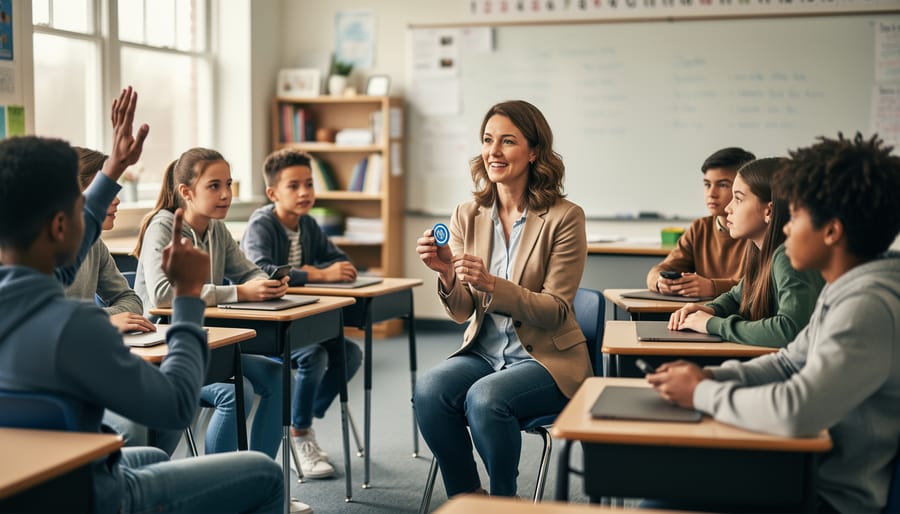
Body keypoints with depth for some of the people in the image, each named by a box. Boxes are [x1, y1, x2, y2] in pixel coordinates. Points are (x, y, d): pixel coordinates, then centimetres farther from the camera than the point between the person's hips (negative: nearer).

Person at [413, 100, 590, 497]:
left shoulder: (564, 217, -10)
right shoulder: (468, 215, 3)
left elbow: (556, 312, -12)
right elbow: (462, 312, 3)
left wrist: (491, 284, -26)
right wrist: (446, 273, -19)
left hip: (547, 358, -4)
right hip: (484, 352, 4)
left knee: (485, 397, -32)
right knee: (429, 390, -25)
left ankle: (503, 501, -6)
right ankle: (466, 499, -5)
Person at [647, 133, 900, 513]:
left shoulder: (869, 308, -26)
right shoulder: (846, 289, 7)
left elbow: (796, 412, -35)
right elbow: (789, 363, 16)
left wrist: (703, 393, -18)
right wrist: (711, 376, -2)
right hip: (813, 469, 9)